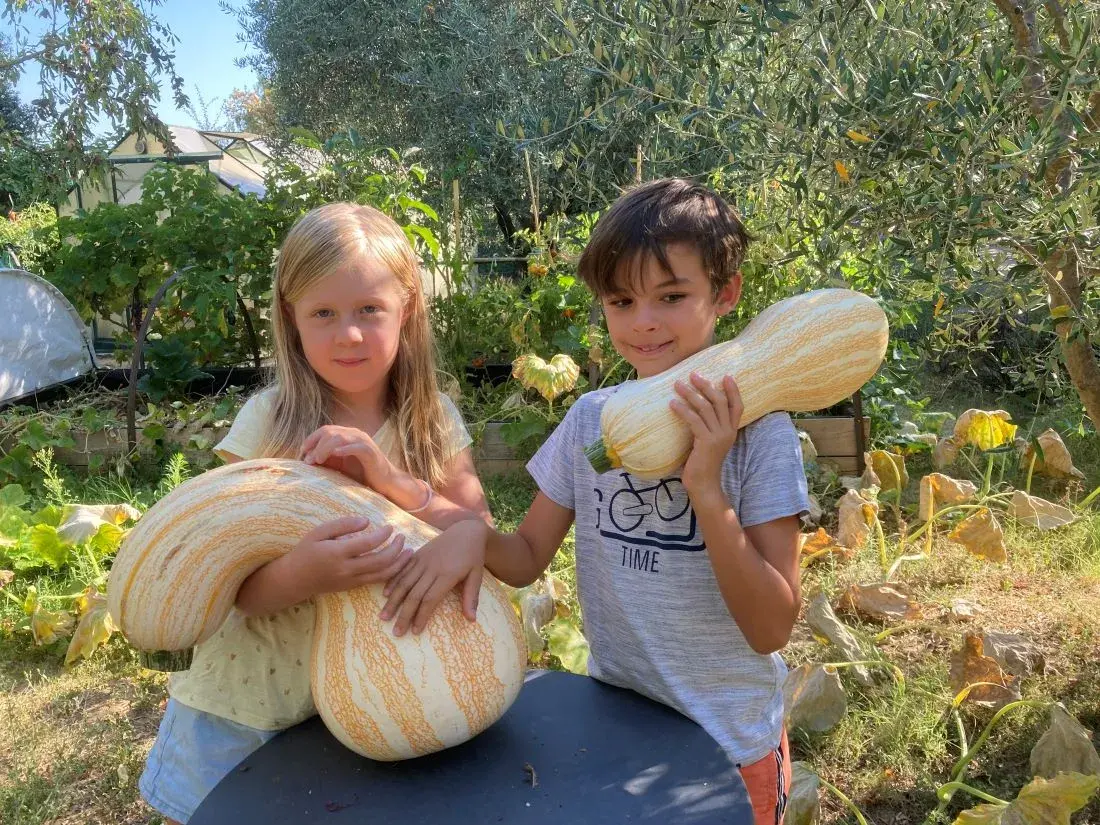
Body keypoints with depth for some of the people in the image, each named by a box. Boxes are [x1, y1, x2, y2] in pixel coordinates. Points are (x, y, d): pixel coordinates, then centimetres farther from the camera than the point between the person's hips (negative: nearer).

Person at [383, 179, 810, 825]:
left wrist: (707, 487, -30)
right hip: (614, 724, 3)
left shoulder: (759, 433, -17)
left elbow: (772, 630, -19)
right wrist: (472, 535, -21)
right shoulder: (591, 418, -6)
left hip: (732, 745, -3)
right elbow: (528, 558, 0)